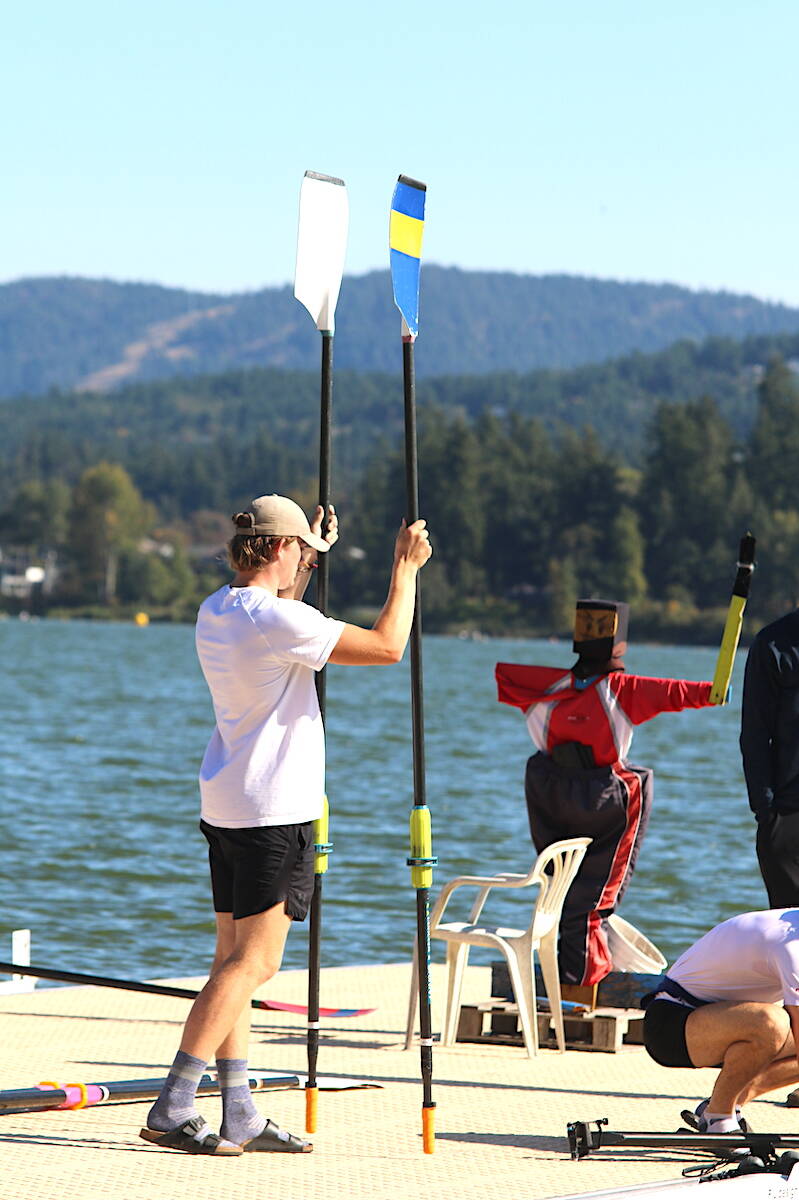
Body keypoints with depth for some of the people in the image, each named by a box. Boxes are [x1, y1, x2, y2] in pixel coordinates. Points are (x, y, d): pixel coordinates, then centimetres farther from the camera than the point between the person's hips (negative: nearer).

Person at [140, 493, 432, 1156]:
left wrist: (311, 557, 40)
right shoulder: (280, 620, -17)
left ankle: (239, 1114, 10)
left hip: (226, 805, 10)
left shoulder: (215, 613, 10)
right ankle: (173, 1109, -13)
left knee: (235, 960, 9)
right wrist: (406, 568, -2)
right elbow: (387, 646, -14)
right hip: (273, 811, -10)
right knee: (252, 962, -8)